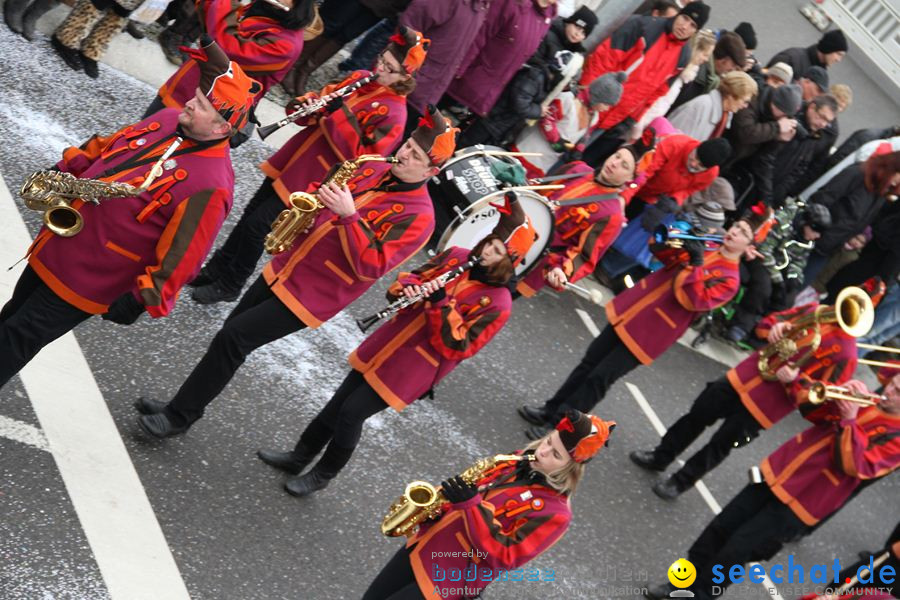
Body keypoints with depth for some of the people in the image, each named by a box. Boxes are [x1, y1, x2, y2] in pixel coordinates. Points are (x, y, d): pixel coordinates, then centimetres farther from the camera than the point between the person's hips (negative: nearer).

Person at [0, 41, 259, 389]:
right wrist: (62, 173, 2)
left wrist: (142, 301, -22)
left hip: (88, 280, -7)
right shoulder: (168, 121, -2)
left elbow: (180, 256, -23)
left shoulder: (211, 183, -26)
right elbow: (104, 149, 13)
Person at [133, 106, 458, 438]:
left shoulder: (419, 217, -16)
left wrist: (349, 215, -32)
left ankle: (179, 416, 4)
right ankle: (182, 403, 27)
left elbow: (370, 267, -24)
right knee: (232, 333, 11)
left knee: (232, 338, -10)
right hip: (282, 270, 7)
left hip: (309, 297, -7)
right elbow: (324, 195, 19)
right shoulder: (372, 169, 5)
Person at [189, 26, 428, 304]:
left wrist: (341, 115, -27)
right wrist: (305, 105, -11)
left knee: (257, 226, -4)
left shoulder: (393, 114, -17)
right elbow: (321, 98, 11)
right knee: (249, 215, 14)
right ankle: (215, 270, 30)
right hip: (290, 162, 7)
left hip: (312, 181, -7)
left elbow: (361, 158, -24)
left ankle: (229, 286, 14)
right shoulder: (359, 78, 4)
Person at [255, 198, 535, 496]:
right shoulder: (456, 256, -2)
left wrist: (442, 303, -28)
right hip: (386, 346, 6)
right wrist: (407, 288, -17)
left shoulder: (497, 303, -18)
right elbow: (411, 279, 7)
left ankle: (323, 475, 19)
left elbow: (456, 348, -20)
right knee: (337, 403, 12)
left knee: (351, 413, -4)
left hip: (413, 369, -6)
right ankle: (298, 457, 31)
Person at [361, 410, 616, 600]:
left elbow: (502, 557, -23)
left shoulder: (555, 513, -17)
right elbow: (473, 486, 15)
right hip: (423, 546, 7)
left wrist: (471, 505, -30)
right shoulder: (519, 462, 4)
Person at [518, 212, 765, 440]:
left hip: (647, 334, -6)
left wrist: (696, 265, -27)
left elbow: (693, 301, -23)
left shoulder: (729, 280, -11)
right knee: (589, 362, 13)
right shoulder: (704, 247, 8)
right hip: (630, 311, 6)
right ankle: (551, 410, 26)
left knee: (599, 378, -6)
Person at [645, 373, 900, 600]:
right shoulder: (869, 402, 7)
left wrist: (849, 420, -29)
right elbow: (815, 414, 12)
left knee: (736, 549, -8)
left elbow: (856, 465, -25)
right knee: (720, 528, 8)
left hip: (800, 502, -6)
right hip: (777, 473, 6)